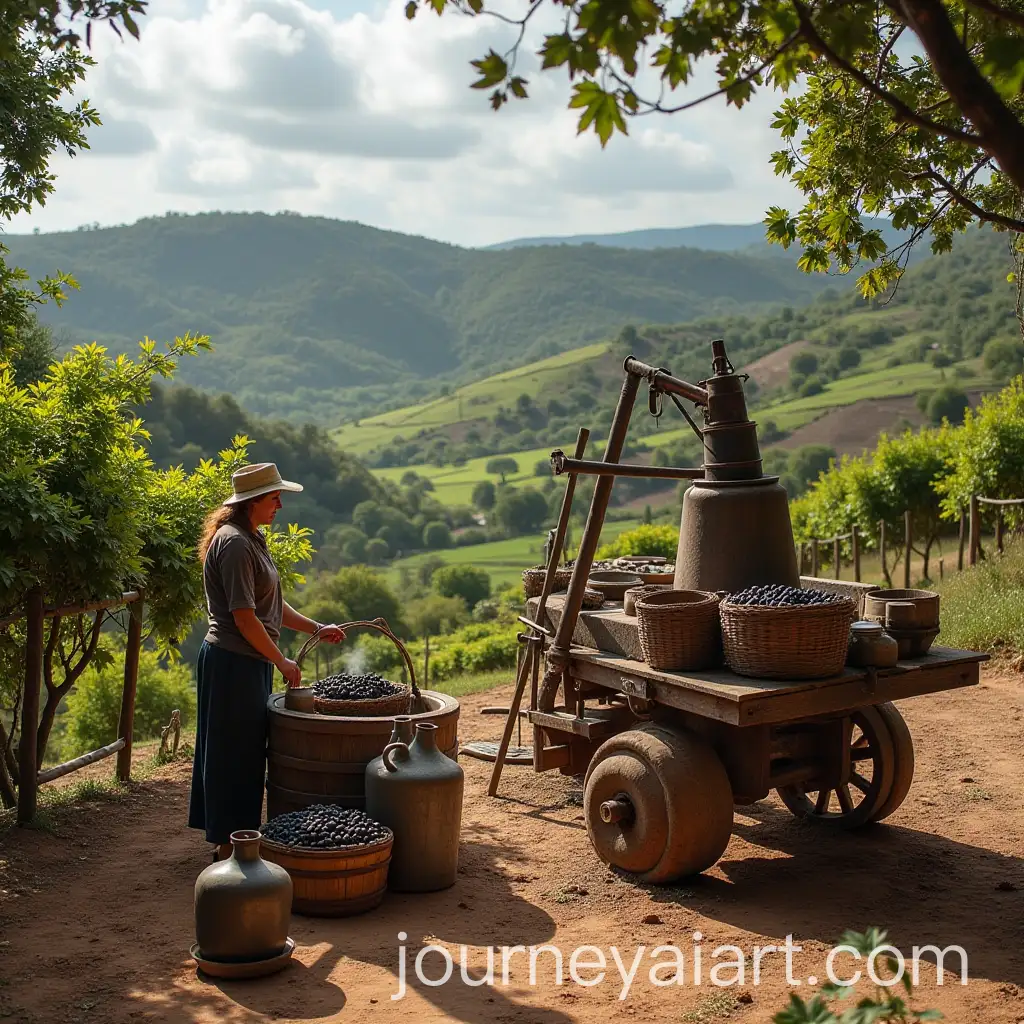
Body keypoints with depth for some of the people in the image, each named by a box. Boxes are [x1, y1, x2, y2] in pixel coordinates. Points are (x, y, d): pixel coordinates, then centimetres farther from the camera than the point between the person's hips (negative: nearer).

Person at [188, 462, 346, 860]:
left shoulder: (250, 540, 14)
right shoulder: (234, 543, -18)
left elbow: (271, 605, 19)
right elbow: (243, 616, -21)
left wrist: (317, 628, 12)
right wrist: (281, 661, -15)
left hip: (248, 662, 10)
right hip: (235, 662, -10)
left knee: (245, 750, 15)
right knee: (236, 750, -2)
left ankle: (231, 837, 25)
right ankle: (230, 842, 8)